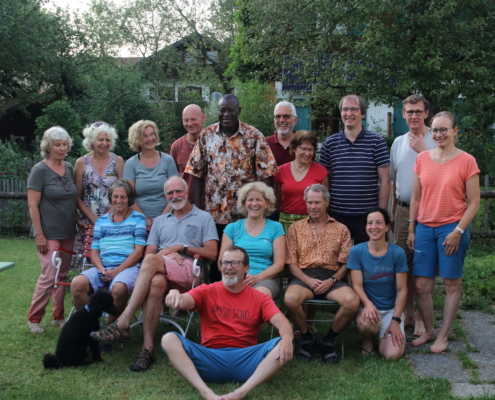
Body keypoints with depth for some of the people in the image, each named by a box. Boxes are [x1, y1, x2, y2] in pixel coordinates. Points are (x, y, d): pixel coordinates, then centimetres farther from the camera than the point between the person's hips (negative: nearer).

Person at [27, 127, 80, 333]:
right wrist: (39, 235, -15)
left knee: (63, 275, 11)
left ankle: (58, 316, 22)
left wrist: (78, 221, 11)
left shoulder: (69, 168, 8)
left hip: (68, 232, 6)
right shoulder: (40, 170, -9)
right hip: (49, 234, -6)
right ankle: (33, 318, 8)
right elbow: (32, 205, -11)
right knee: (50, 276, -8)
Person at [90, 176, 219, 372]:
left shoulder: (203, 218, 16)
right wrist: (168, 254, -5)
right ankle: (148, 348, -36)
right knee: (156, 282, -37)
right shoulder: (160, 221, 29)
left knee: (151, 261, -33)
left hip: (190, 271, -3)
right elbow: (149, 252, 16)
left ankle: (122, 324, -36)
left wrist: (181, 248, -3)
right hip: (161, 272, 3)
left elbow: (212, 253, 4)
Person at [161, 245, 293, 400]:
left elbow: (282, 322, -5)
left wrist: (286, 338, -30)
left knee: (283, 346, -24)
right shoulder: (207, 291, 10)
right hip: (210, 359, 0)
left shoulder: (259, 298, 10)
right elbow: (185, 301, -10)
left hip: (245, 360, 0)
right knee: (169, 339, -22)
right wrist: (175, 295, -36)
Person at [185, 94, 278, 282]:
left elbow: (266, 174, -4)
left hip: (245, 214, -2)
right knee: (215, 259, 10)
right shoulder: (207, 135, 3)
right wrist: (197, 208, 2)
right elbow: (197, 173, 5)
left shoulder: (254, 136, -3)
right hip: (214, 212, 2)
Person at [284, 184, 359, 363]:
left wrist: (332, 281, -11)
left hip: (331, 277, 1)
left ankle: (329, 340, -3)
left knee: (352, 301, -30)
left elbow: (345, 263, 8)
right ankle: (306, 337, -3)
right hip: (303, 276, 0)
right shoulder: (296, 228, 14)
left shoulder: (341, 230, 15)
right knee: (290, 299, -34)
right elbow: (291, 262, 6)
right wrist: (308, 280, -11)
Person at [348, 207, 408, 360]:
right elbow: (357, 285, -9)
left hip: (391, 309, 1)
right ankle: (368, 339, 2)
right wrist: (368, 304, -29)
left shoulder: (397, 253, -5)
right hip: (367, 306, -1)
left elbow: (402, 290, -3)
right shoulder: (356, 251, -5)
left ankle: (383, 334, 17)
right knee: (365, 323, -38)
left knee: (393, 354, -20)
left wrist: (395, 320, -11)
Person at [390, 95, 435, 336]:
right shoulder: (398, 142, 13)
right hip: (403, 210, 5)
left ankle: (422, 317, 10)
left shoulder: (435, 141, -4)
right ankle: (407, 313, 21)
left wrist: (422, 150, -14)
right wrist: (392, 212, 17)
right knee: (403, 264, 9)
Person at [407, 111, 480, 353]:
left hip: (452, 228, -3)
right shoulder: (422, 159, 6)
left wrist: (458, 231, -12)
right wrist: (411, 229, 8)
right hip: (425, 228, 4)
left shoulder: (466, 161, -5)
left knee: (451, 284, 6)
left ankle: (443, 336, 19)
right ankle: (428, 331, 23)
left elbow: (474, 202, -4)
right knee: (421, 285, 5)